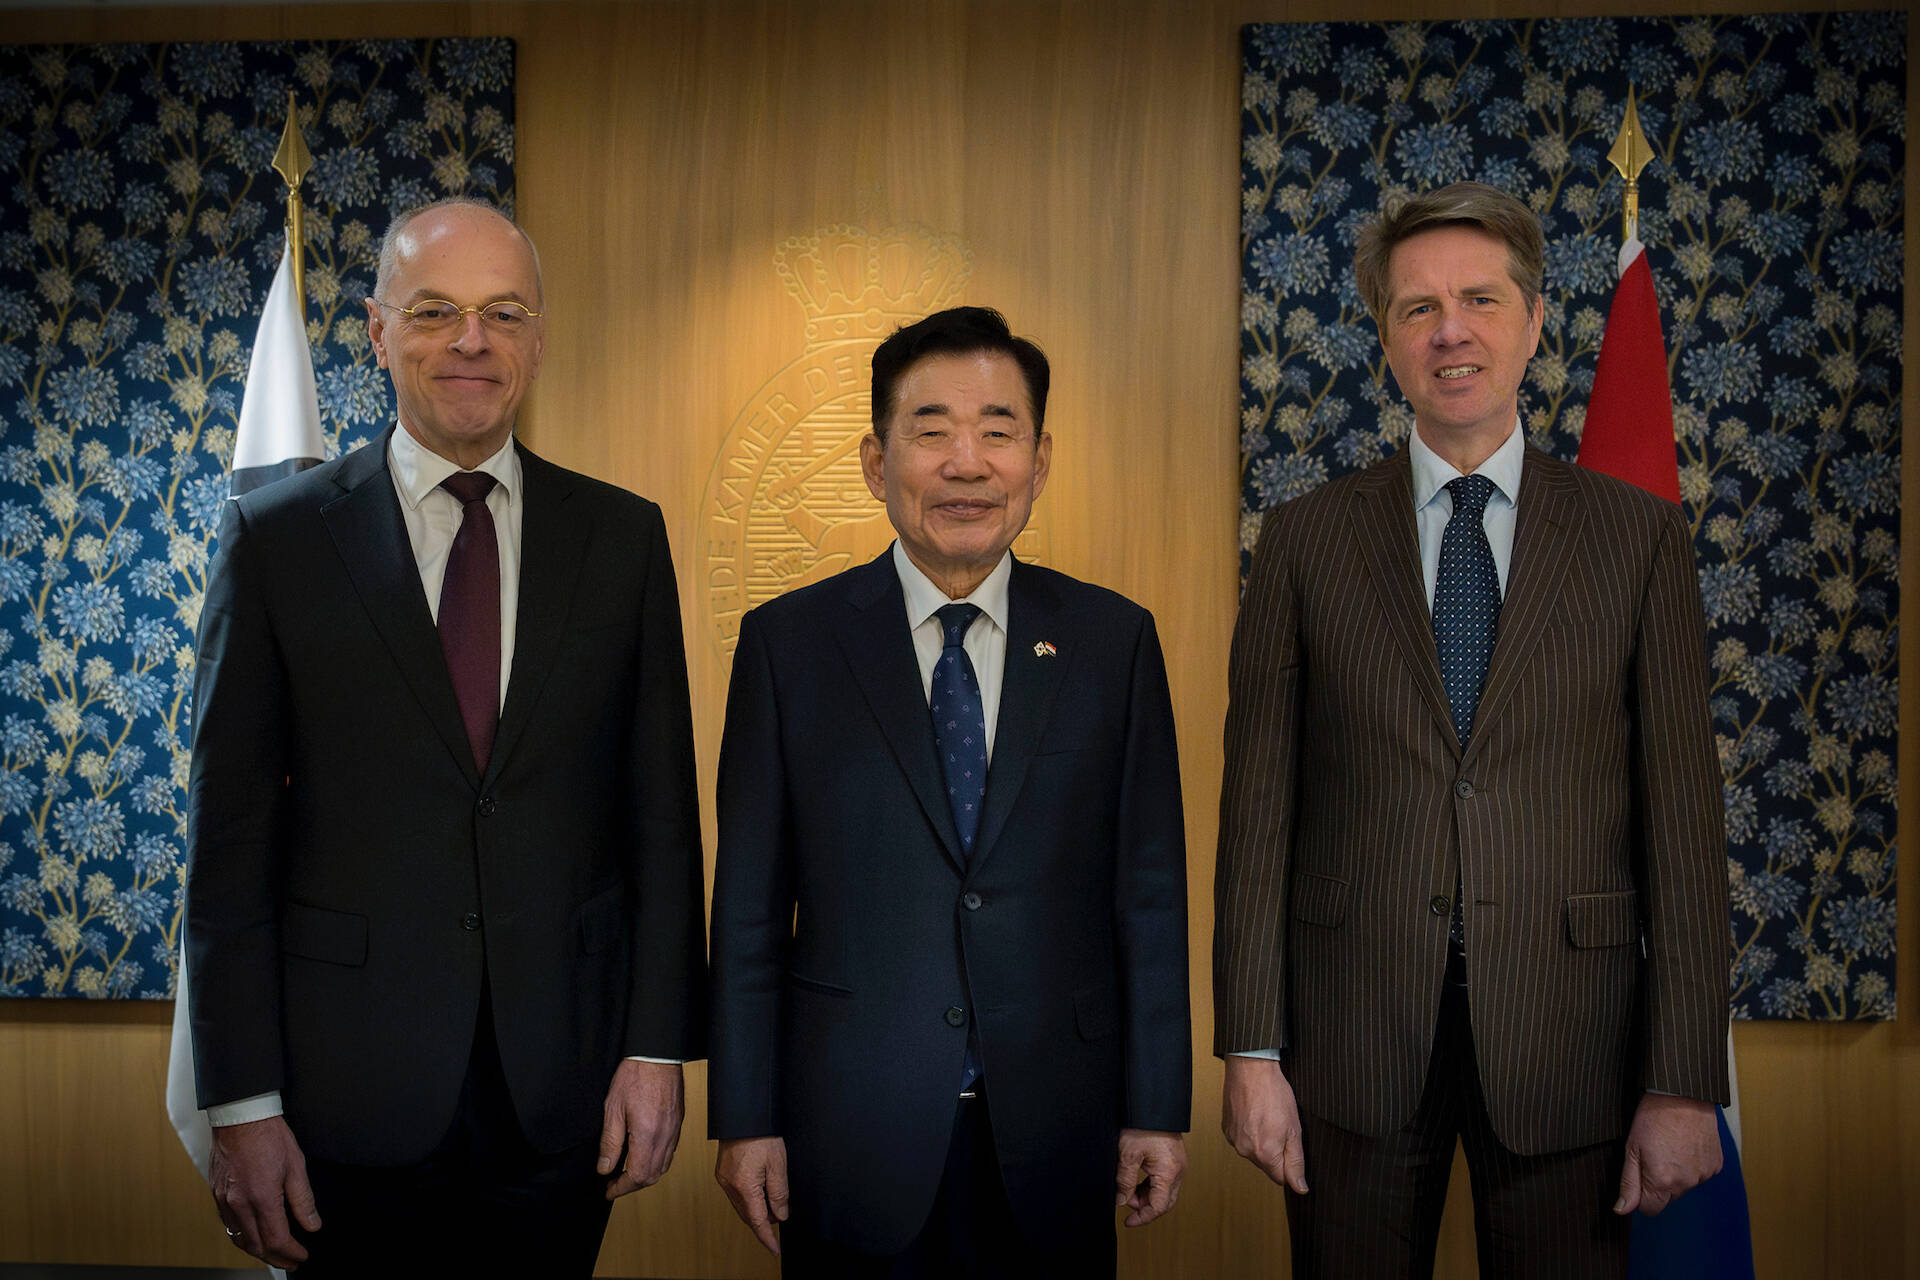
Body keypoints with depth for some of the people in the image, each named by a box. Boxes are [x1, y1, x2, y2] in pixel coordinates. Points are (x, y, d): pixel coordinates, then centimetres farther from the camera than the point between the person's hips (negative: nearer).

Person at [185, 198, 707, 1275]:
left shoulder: (624, 537, 4)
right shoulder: (278, 537, 0)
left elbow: (662, 813, 5)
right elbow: (230, 839, -2)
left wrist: (658, 1046, -1)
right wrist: (243, 1105, -6)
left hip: (563, 1093, 2)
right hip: (351, 1097, -1)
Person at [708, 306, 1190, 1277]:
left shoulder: (1114, 640, 2)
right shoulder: (788, 642, -1)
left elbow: (1149, 891, 2)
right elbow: (749, 904, 0)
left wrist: (1157, 1109, 2)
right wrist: (745, 1121, -1)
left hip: (1052, 1142, 1)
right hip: (852, 1138, -1)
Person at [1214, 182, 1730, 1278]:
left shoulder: (1640, 535, 3)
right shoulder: (1304, 540, 4)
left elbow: (1683, 812, 0)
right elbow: (1257, 809, 2)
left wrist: (1686, 1080, -5)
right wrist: (1251, 1049, -3)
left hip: (1566, 1034, 0)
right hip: (1354, 1033, 0)